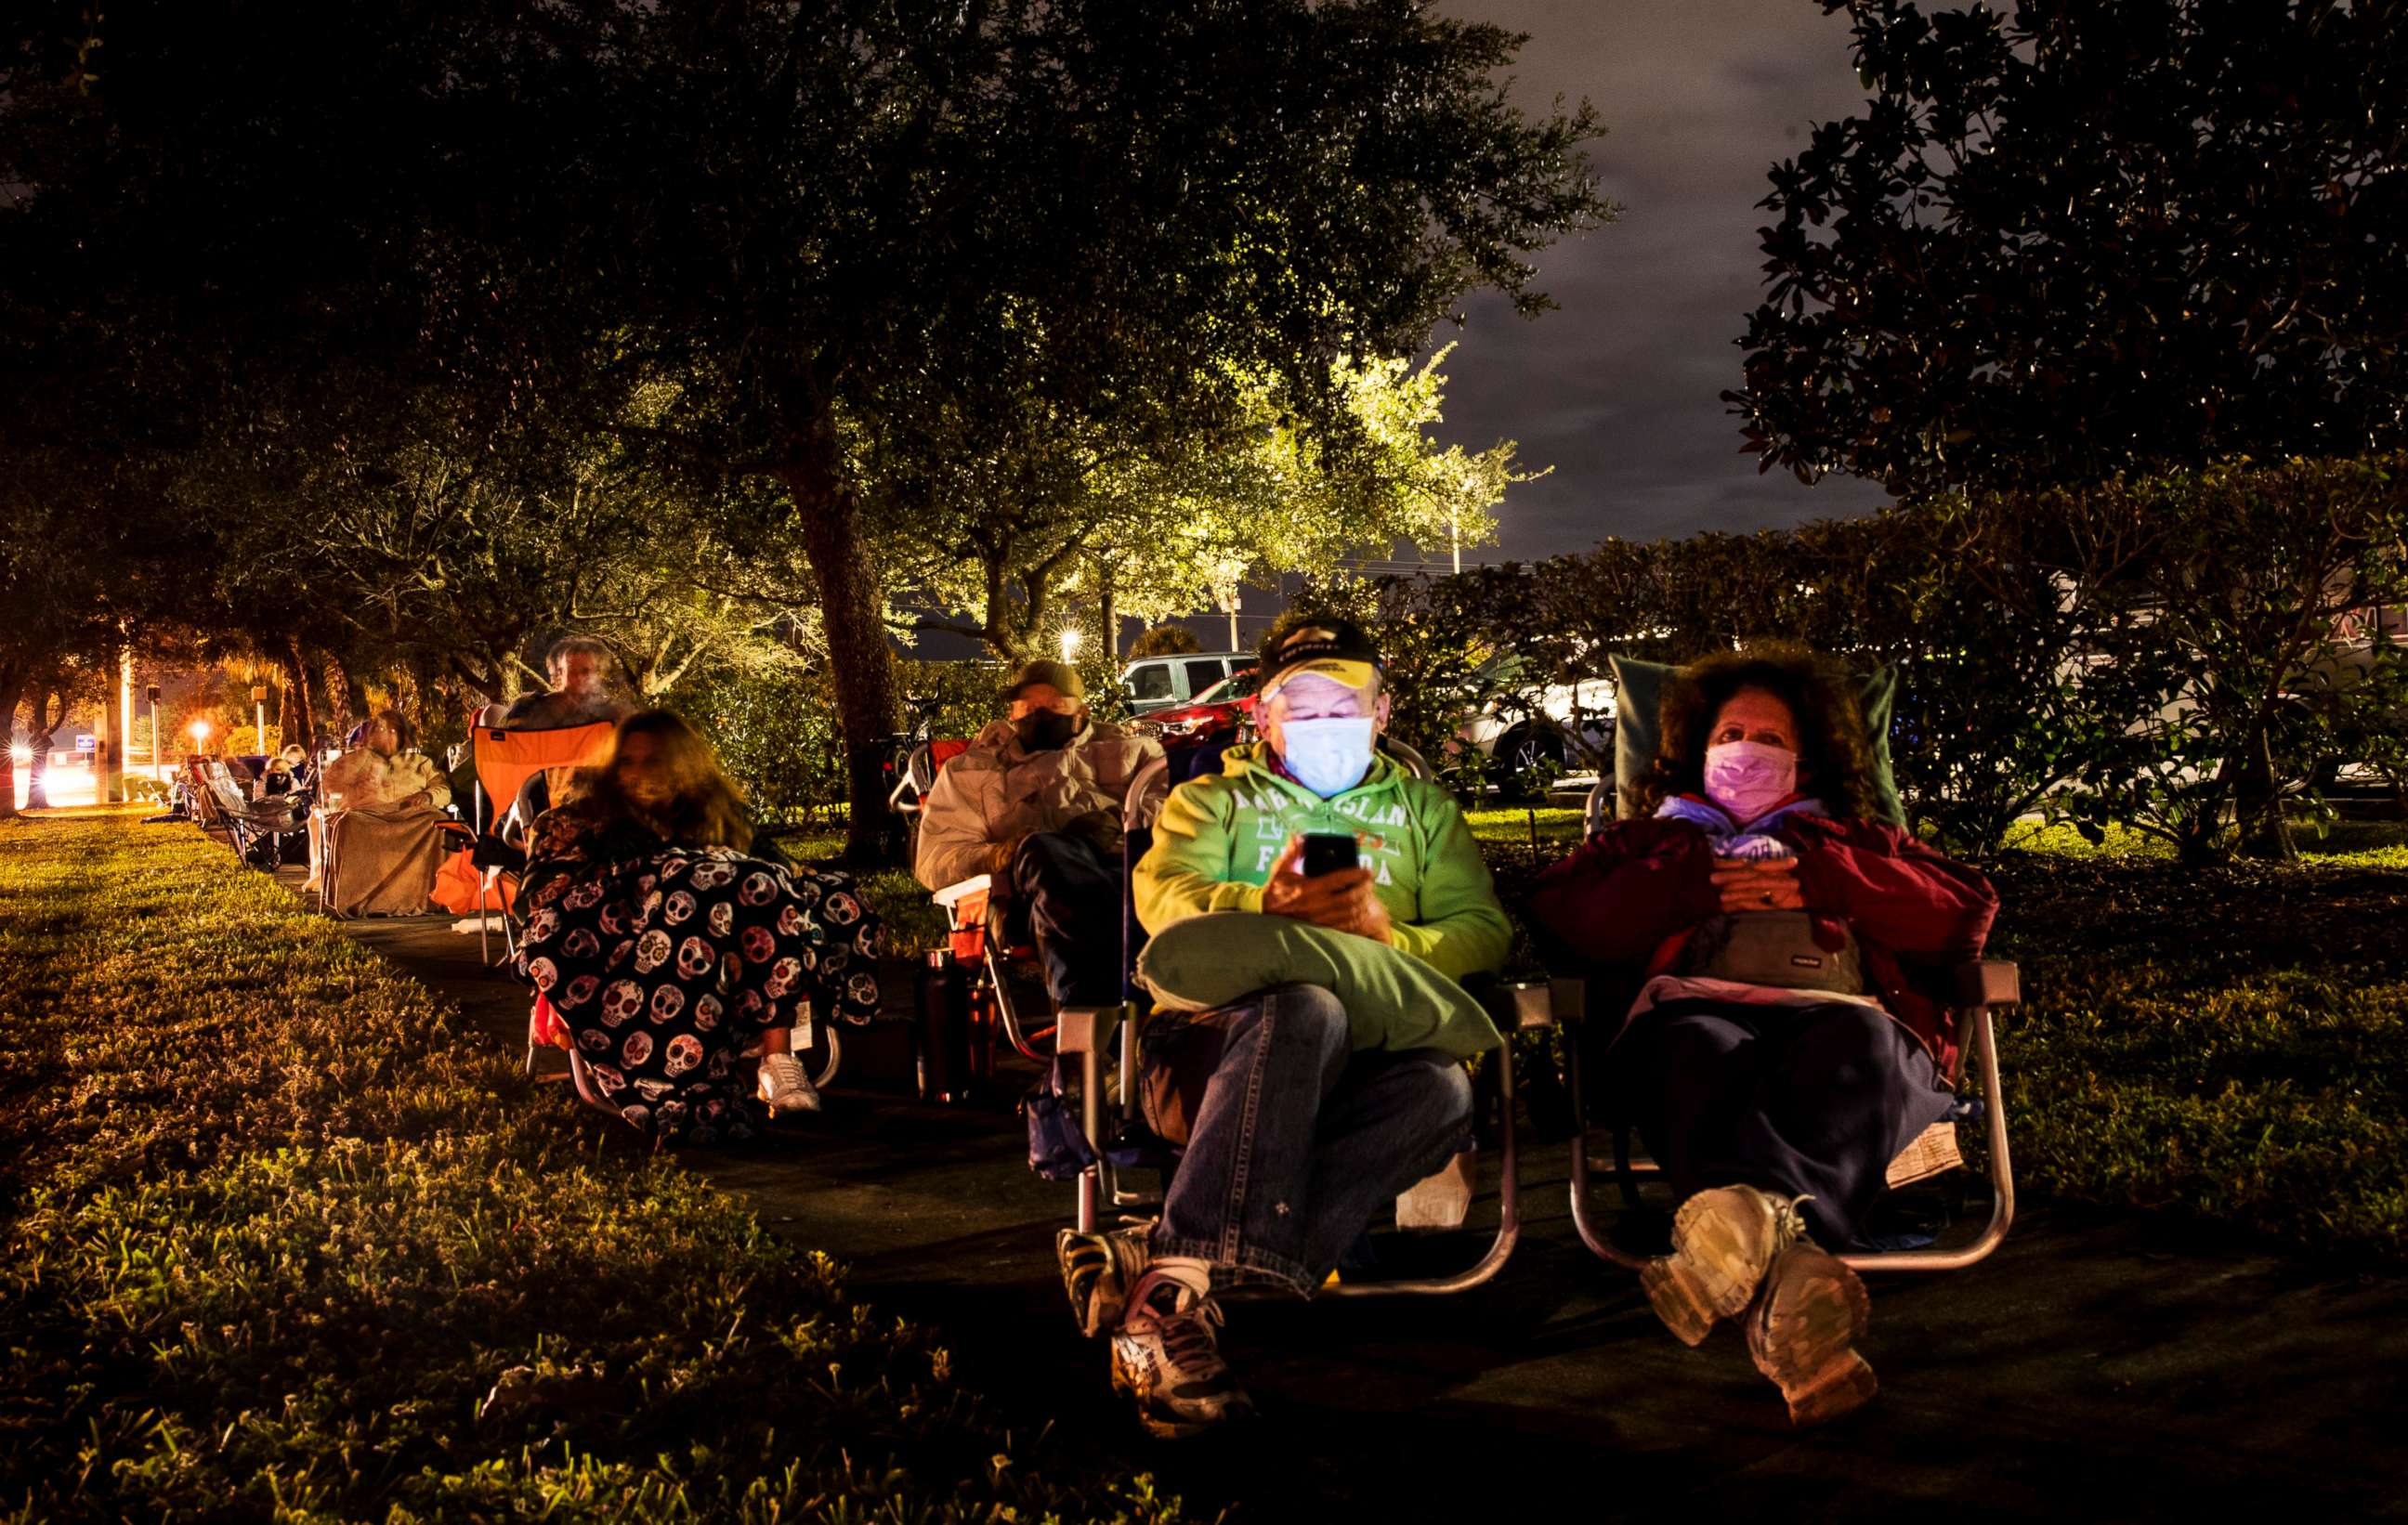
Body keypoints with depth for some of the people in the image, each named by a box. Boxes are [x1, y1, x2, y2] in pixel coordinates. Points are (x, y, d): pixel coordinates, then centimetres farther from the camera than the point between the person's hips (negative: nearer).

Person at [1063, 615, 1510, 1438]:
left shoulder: (1423, 810, 29)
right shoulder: (1212, 800, 24)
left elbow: (1483, 931, 10)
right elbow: (1164, 896, 1)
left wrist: (1388, 936, -11)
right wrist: (1266, 907, -20)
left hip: (1368, 1055, 2)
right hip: (1218, 1024, -2)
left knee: (1443, 1087, -35)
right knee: (1303, 1009, -38)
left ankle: (1149, 1260, -45)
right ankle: (1171, 1292, -48)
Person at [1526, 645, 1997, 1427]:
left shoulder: (1852, 840, 38)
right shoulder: (1652, 838, 37)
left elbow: (1970, 911, 20)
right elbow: (1560, 911, 17)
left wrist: (1821, 880, 10)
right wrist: (1696, 886, 6)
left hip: (1841, 1016, 1)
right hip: (1703, 1010, -1)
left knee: (1858, 1040, -38)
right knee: (1702, 1054, -40)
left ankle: (1759, 1214, -65)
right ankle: (1790, 1278, -64)